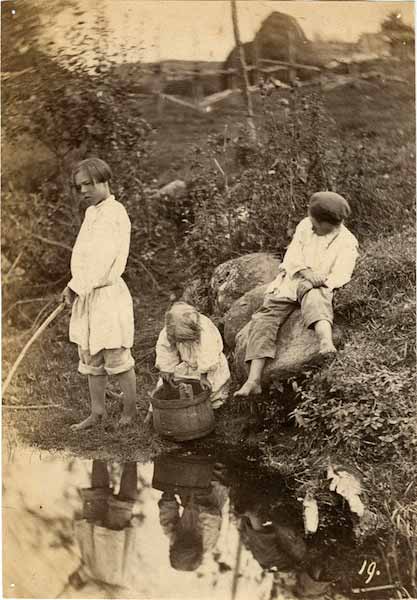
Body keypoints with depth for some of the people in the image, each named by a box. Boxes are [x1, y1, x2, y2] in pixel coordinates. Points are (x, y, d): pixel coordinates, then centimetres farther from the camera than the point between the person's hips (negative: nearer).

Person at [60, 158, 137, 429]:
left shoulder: (115, 213, -14)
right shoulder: (92, 213, 14)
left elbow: (102, 259, -20)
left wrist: (76, 286, -16)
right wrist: (75, 287, 4)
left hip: (108, 293, -9)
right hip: (87, 295, 9)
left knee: (116, 356, 1)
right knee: (90, 358, 14)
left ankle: (130, 410, 14)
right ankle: (97, 412, 23)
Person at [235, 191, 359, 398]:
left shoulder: (347, 243, -3)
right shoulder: (305, 226, 9)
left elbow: (339, 277, -11)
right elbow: (292, 257, 4)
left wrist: (317, 280, -27)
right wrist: (305, 272, -15)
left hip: (316, 288, -4)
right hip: (290, 280, 4)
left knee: (314, 298, -41)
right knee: (264, 318, -19)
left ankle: (326, 343, -70)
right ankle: (253, 380, -30)